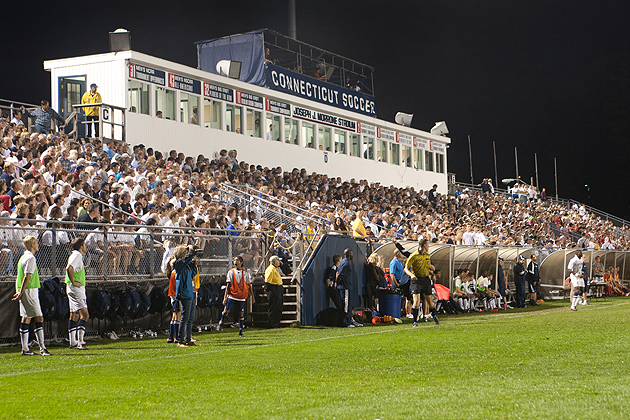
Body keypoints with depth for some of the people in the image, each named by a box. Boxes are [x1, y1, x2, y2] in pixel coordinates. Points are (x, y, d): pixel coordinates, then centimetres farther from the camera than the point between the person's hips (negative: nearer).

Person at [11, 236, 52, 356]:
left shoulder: (23, 257, 19)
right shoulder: (31, 258, -13)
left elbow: (19, 277, 20)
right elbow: (27, 277, -19)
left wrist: (18, 292, 18)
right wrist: (21, 293, -19)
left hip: (24, 292, 10)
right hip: (30, 291, -10)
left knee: (26, 319, 9)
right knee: (39, 318, -9)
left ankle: (25, 349, 11)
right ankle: (42, 348, -12)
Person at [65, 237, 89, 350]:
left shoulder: (76, 255, 18)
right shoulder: (77, 255, -13)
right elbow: (69, 268, -29)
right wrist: (73, 282, -22)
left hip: (73, 289, 11)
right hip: (76, 289, -11)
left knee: (74, 315, 11)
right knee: (84, 314, -14)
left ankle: (73, 342, 14)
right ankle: (80, 342, -20)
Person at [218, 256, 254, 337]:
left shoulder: (245, 273, 4)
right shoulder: (231, 272, 4)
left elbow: (249, 286, 9)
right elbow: (228, 285, 4)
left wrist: (252, 297, 6)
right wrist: (225, 297, -4)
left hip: (242, 297, 0)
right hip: (232, 296, 0)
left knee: (241, 314, -1)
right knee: (226, 311, -8)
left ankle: (240, 332, 9)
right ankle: (221, 323, 23)